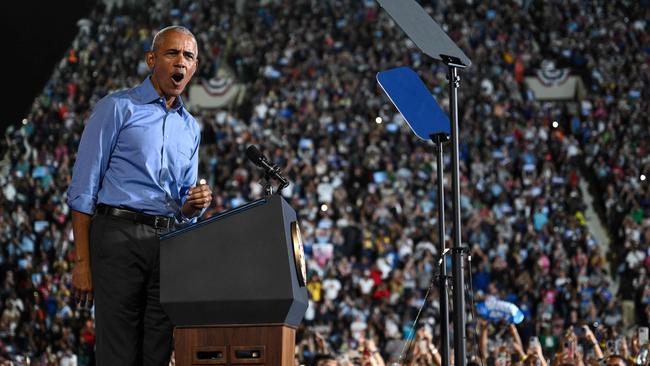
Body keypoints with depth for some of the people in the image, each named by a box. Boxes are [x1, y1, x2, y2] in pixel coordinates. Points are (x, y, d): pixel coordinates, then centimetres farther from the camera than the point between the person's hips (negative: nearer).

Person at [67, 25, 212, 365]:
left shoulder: (191, 128, 20)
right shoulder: (118, 108, 2)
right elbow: (84, 188, -3)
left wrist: (195, 204, -1)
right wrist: (82, 261, -10)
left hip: (170, 243, 6)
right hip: (120, 235, -6)